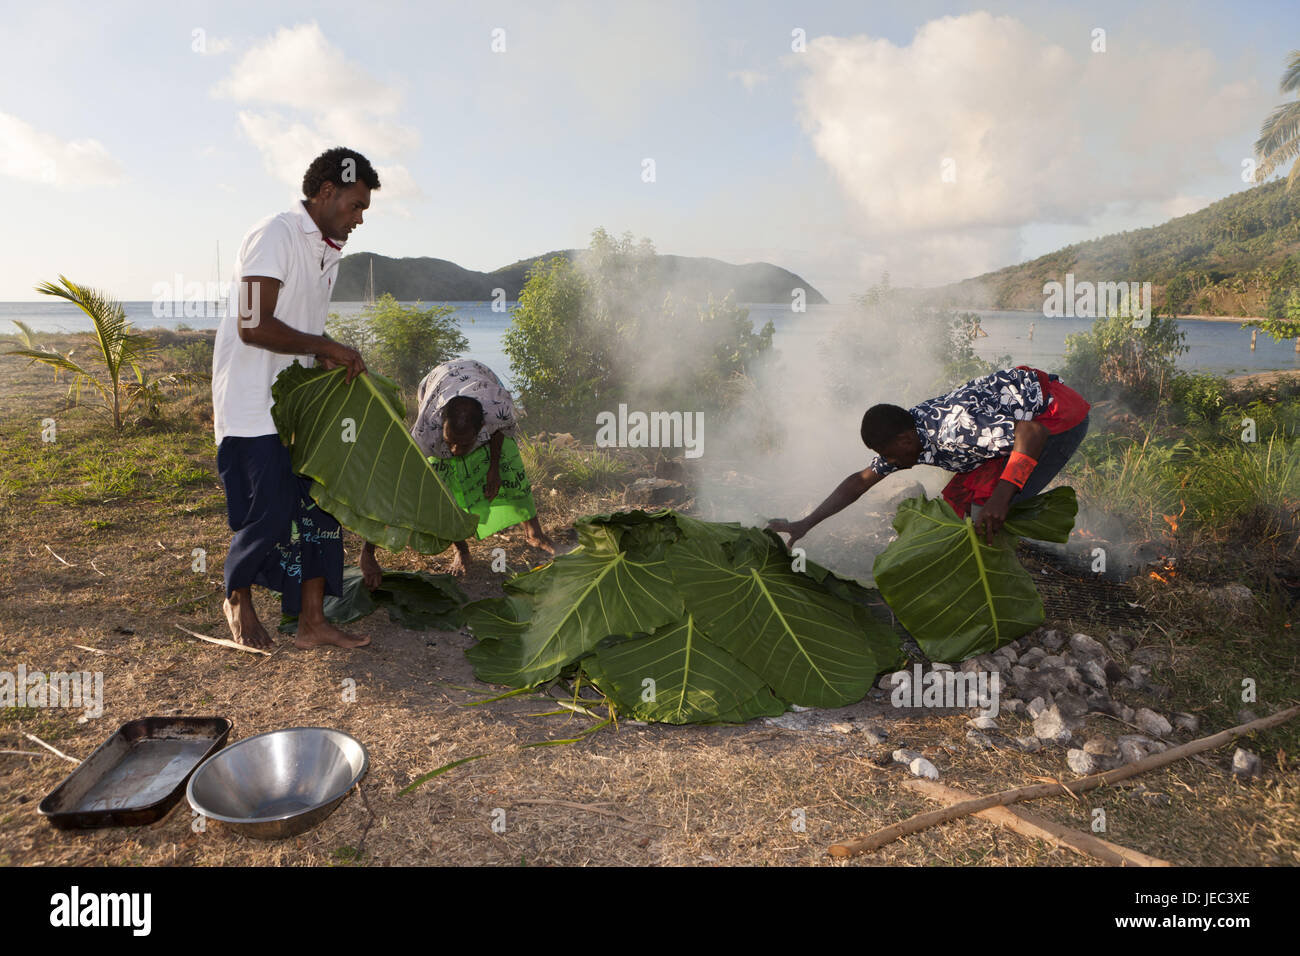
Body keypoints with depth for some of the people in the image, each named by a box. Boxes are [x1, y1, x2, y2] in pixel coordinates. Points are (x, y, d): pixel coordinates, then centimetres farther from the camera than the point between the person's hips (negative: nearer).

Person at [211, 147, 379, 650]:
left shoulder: (328, 250, 14)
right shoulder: (275, 236, -14)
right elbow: (254, 326, -23)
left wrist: (335, 359, 4)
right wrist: (327, 348, -17)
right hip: (252, 405, -9)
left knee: (318, 505, 5)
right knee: (269, 514, -4)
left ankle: (312, 622, 13)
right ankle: (237, 598, 24)